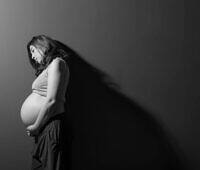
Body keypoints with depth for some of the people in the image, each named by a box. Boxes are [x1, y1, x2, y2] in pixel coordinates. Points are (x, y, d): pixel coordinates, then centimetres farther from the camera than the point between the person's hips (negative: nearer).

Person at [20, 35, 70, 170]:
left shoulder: (57, 63, -9)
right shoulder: (47, 67, 17)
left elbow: (51, 100, -17)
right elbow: (43, 98, 9)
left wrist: (36, 126, -9)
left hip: (52, 124, -8)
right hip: (43, 126, 8)